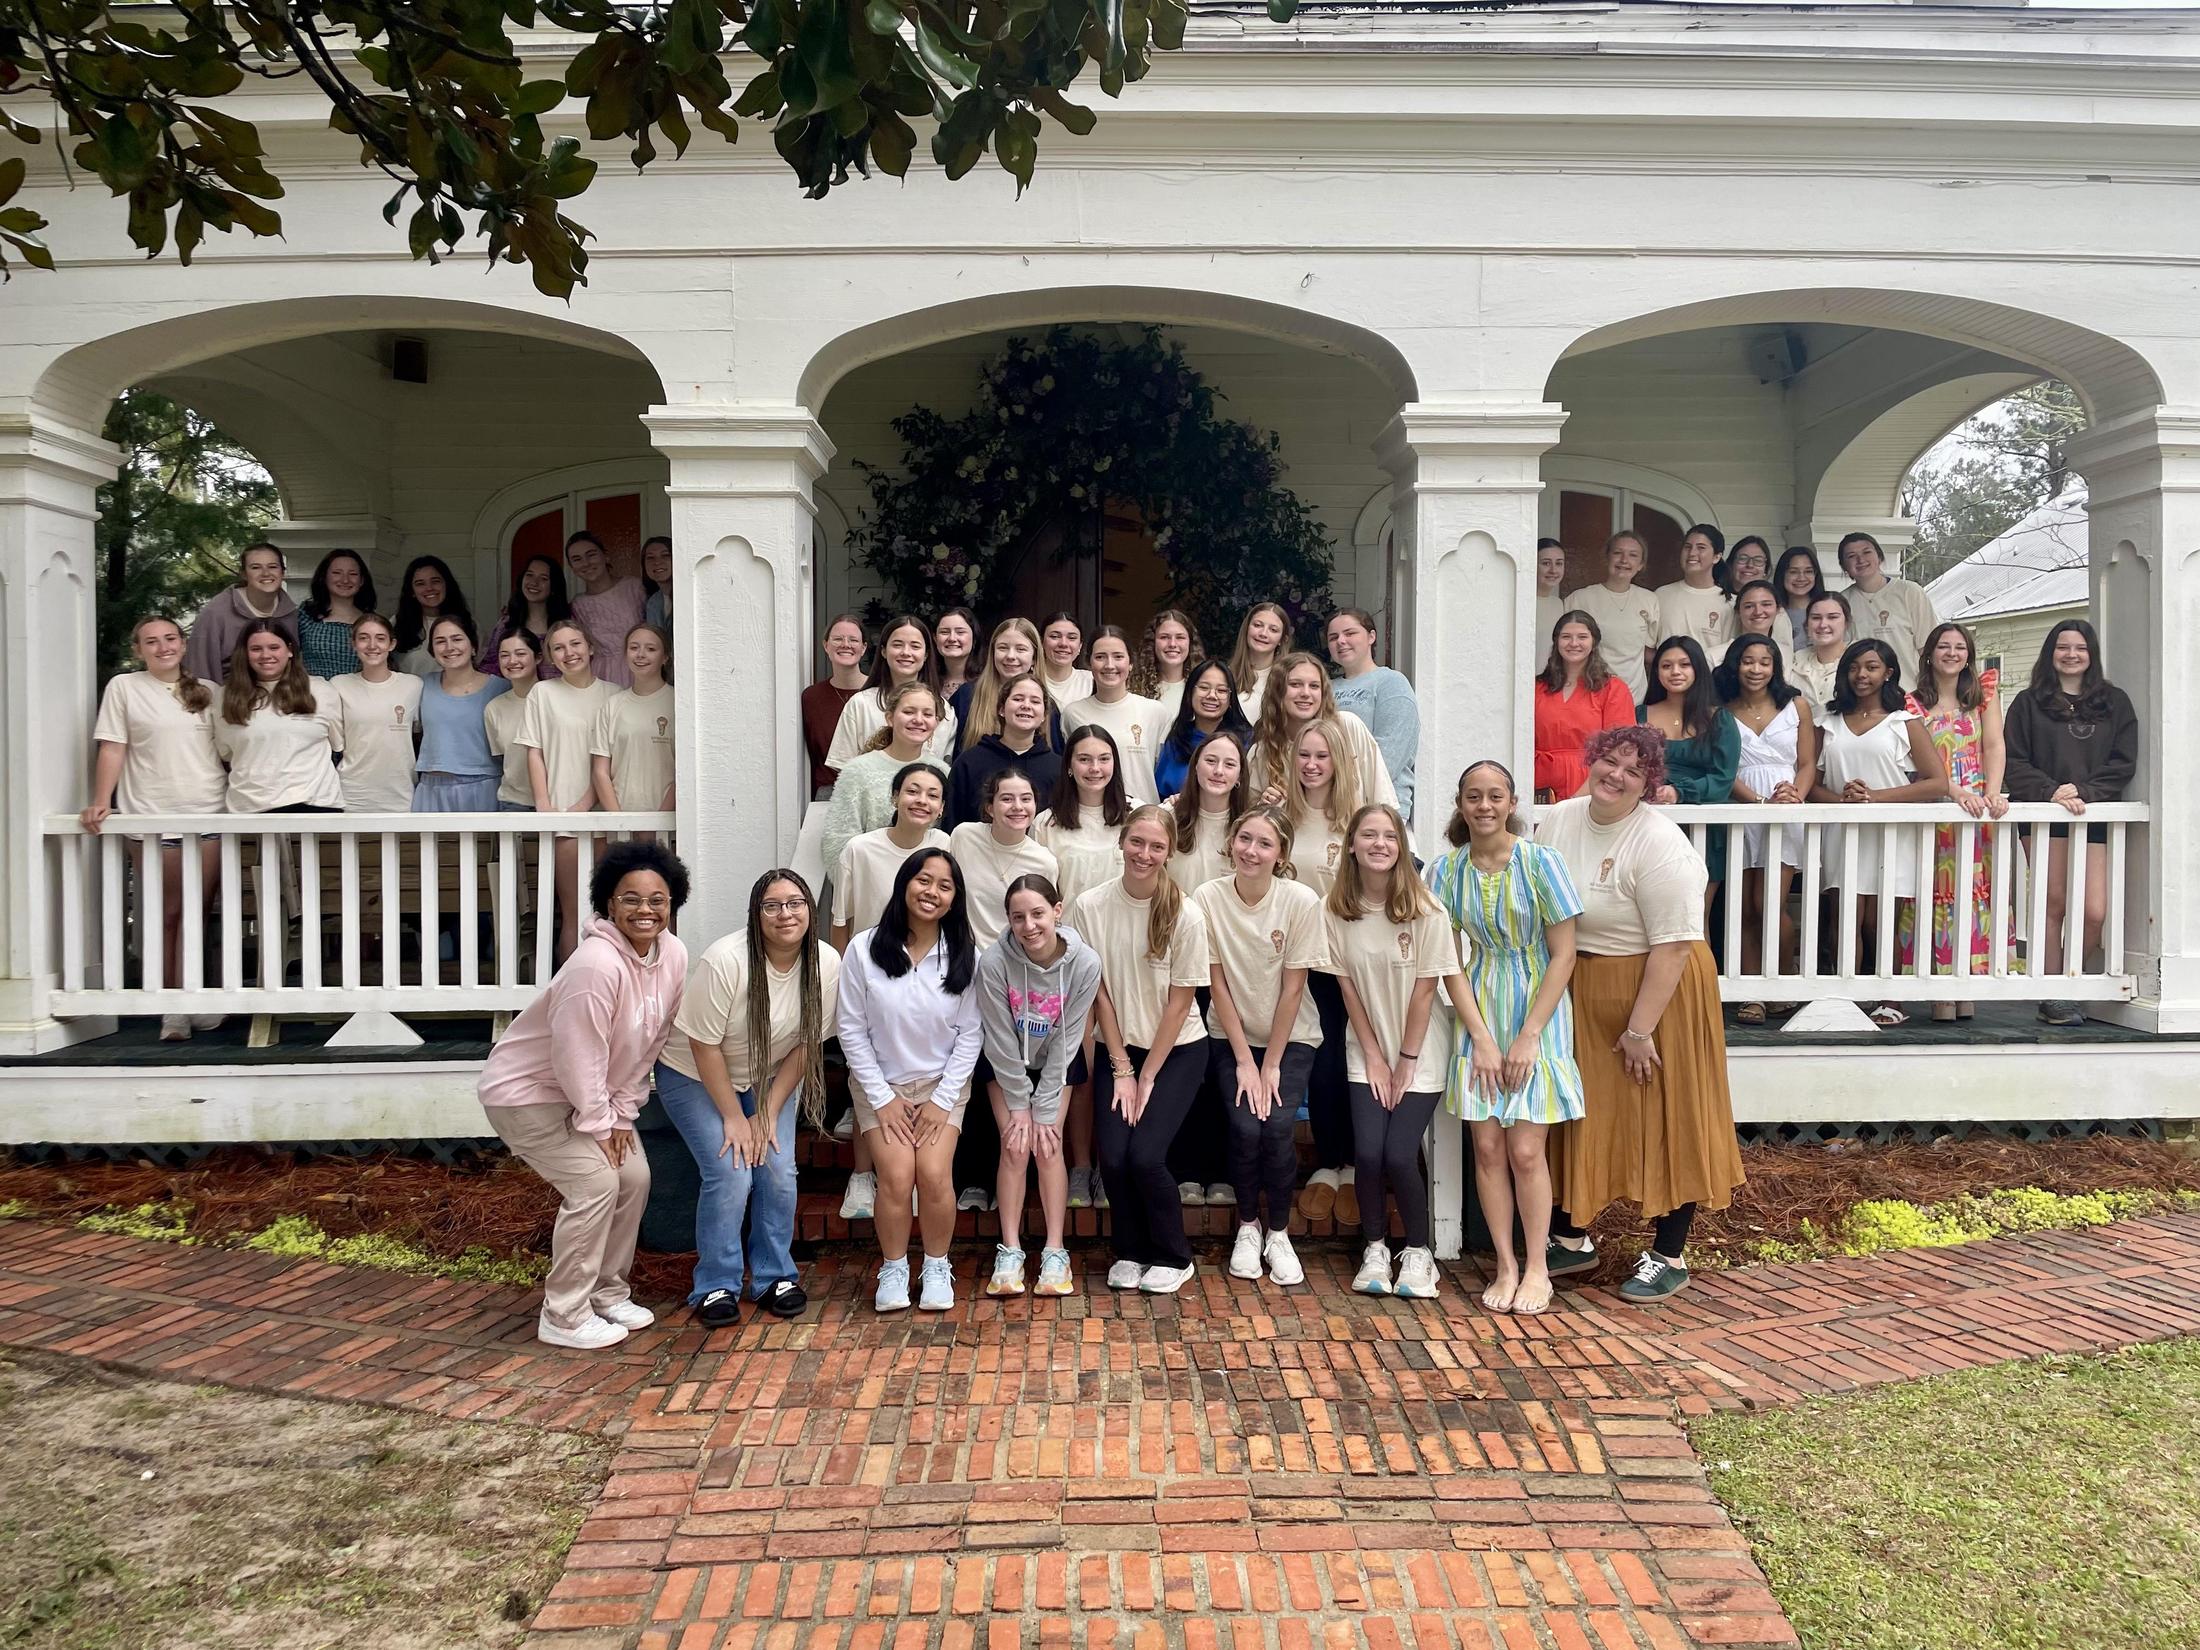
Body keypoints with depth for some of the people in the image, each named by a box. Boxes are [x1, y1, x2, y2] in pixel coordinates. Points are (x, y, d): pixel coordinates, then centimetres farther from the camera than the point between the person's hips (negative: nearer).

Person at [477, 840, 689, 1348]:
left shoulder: (673, 955, -9)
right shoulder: (595, 965, -33)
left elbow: (649, 1043, -1)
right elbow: (578, 1058, -27)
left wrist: (621, 1112, -2)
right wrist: (599, 1125, -16)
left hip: (590, 1091, 8)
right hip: (525, 1090, -8)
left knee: (634, 1177, 4)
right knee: (595, 1182, -14)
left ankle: (608, 1293, 22)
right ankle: (565, 1317, 1)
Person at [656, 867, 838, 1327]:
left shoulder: (826, 964, -17)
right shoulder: (724, 960, -30)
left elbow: (807, 1044, -9)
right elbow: (704, 1046, -22)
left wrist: (768, 1114, -11)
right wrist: (734, 1118, -17)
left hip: (771, 1078, 4)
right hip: (696, 1076, -4)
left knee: (779, 1171, -10)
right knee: (730, 1174, -16)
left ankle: (774, 1277, 11)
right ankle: (715, 1287, 2)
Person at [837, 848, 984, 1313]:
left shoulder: (965, 956, -8)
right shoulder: (865, 949, -12)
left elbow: (970, 1034, -5)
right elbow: (852, 1029, -7)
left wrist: (943, 1100, -9)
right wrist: (882, 1098, -9)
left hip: (942, 1083, 1)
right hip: (881, 1084, 0)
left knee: (935, 1174, -17)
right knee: (896, 1177, -17)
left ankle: (937, 1267, 8)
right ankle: (893, 1268, 9)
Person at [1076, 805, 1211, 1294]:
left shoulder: (1185, 915, -14)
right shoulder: (1090, 907, -9)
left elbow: (1179, 1002, -9)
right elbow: (1100, 993, -5)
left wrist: (1147, 1076, -9)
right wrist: (1122, 1069, -6)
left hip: (1178, 1051, -2)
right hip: (1119, 1049, 2)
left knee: (1145, 1155, -15)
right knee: (1113, 1156, -12)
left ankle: (1173, 1257, 10)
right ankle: (1130, 1252, 16)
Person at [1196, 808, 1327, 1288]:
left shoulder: (1302, 902, -17)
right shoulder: (1208, 898, -14)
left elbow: (1292, 989, -13)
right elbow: (1217, 984, -10)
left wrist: (1271, 1066, -10)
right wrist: (1244, 1061, -10)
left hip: (1291, 1037, 0)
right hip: (1231, 1035, 1)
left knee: (1278, 1126, -18)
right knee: (1245, 1126, -17)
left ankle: (1278, 1233, 7)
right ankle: (1247, 1227, 10)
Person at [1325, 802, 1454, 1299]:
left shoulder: (1424, 910, -13)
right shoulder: (1336, 910, -6)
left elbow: (1424, 990, -10)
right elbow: (1347, 986, -2)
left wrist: (1406, 1061, -9)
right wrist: (1374, 1057, -4)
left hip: (1421, 1053, -2)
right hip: (1367, 1053, 2)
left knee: (1399, 1155, -11)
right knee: (1368, 1152, -11)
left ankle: (1418, 1252, 13)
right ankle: (1374, 1249, 13)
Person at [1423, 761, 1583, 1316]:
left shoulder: (1541, 862, -10)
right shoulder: (1446, 869, -1)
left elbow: (1563, 955, -8)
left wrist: (1527, 1036, -11)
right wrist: (1481, 1037, -7)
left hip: (1537, 1012, -3)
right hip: (1480, 1014, 3)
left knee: (1526, 1150, -3)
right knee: (1487, 1147, 3)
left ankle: (1537, 1268, 14)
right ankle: (1505, 1265, 17)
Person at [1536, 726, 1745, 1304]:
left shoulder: (1659, 844, -21)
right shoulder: (1557, 820, 0)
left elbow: (1672, 948, -22)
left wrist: (1639, 1029, -21)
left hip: (1655, 991, -7)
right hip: (1578, 995, 7)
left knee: (1661, 1121, 4)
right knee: (1577, 1119, 14)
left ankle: (1669, 1258, 17)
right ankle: (1571, 1238, 29)